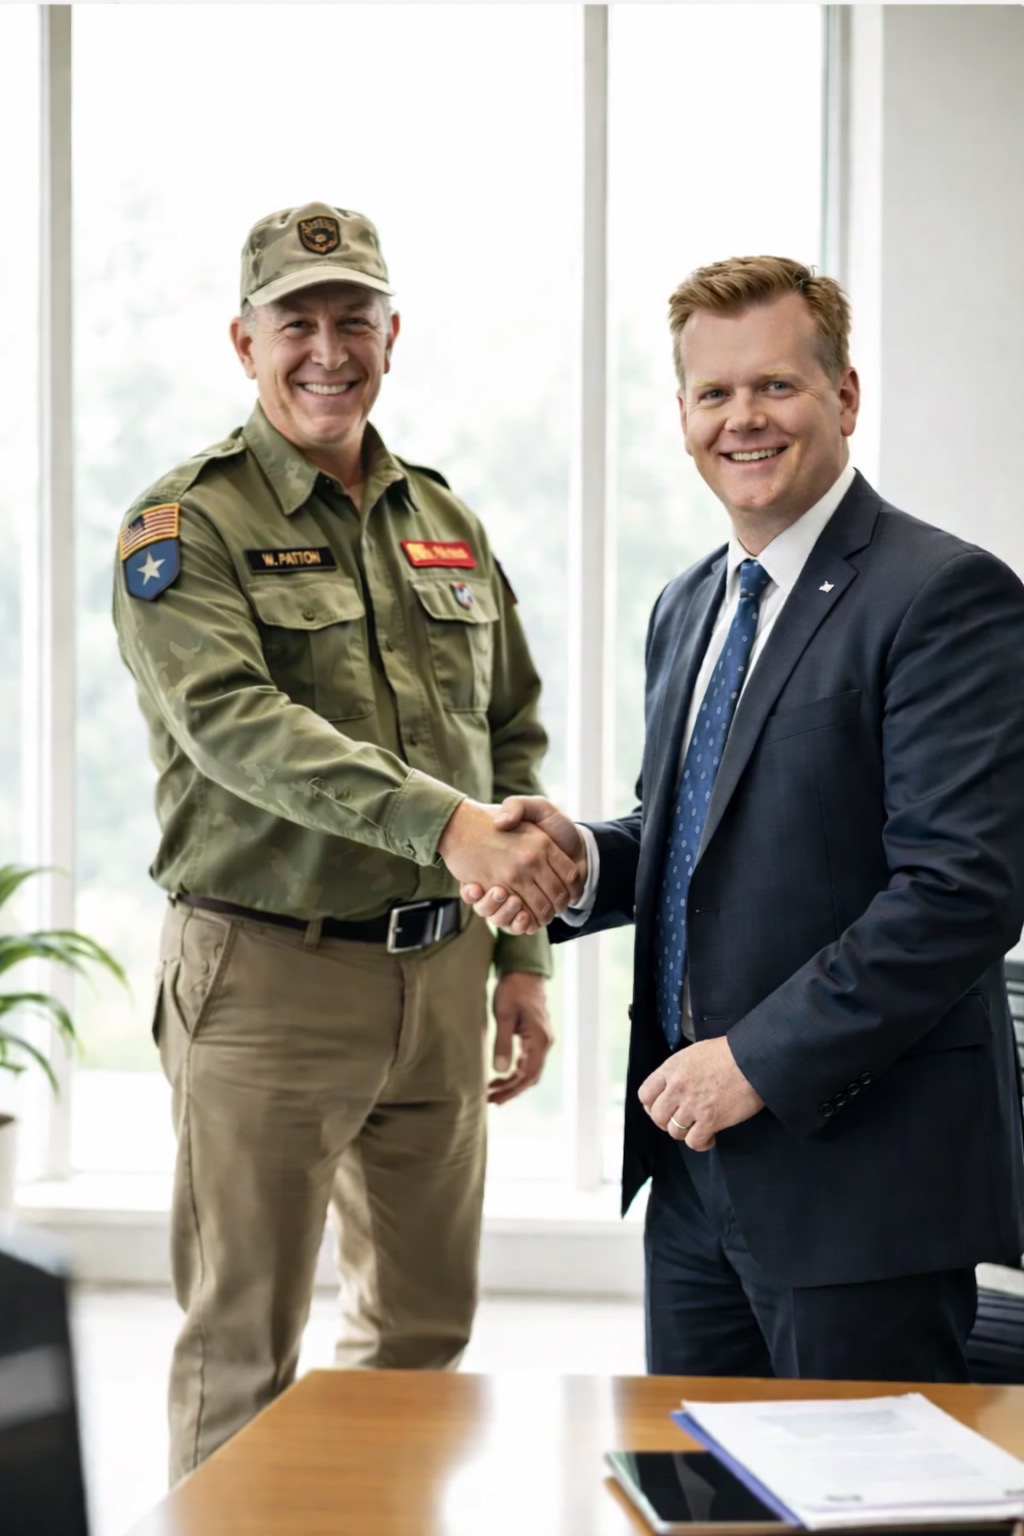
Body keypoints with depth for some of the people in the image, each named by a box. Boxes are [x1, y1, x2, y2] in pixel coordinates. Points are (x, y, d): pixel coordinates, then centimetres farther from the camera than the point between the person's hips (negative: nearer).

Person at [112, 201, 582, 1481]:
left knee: (426, 1329, 15)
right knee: (242, 1349, 2)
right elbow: (234, 724, -21)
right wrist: (442, 821, -33)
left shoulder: (443, 522, 13)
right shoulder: (185, 526, -5)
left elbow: (512, 741, 17)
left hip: (439, 972, 6)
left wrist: (522, 957, 10)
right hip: (267, 978, -5)